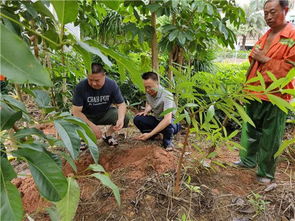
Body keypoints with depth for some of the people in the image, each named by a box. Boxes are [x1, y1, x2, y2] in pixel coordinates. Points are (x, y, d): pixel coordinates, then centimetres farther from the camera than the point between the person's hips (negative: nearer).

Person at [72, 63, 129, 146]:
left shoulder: (112, 84, -18)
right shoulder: (81, 87, -25)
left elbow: (121, 104, -14)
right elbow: (76, 111, -24)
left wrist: (121, 119, -35)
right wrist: (92, 126, -34)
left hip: (105, 113, 2)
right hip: (86, 116, -1)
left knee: (125, 119, -23)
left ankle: (107, 135, 7)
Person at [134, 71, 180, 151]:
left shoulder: (166, 96, -31)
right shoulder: (148, 92, -10)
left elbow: (167, 120, -43)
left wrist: (150, 134, -46)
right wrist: (146, 111, -8)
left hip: (173, 123, -5)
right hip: (157, 120, 6)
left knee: (167, 125, -41)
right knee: (137, 119, -17)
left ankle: (168, 141, -6)